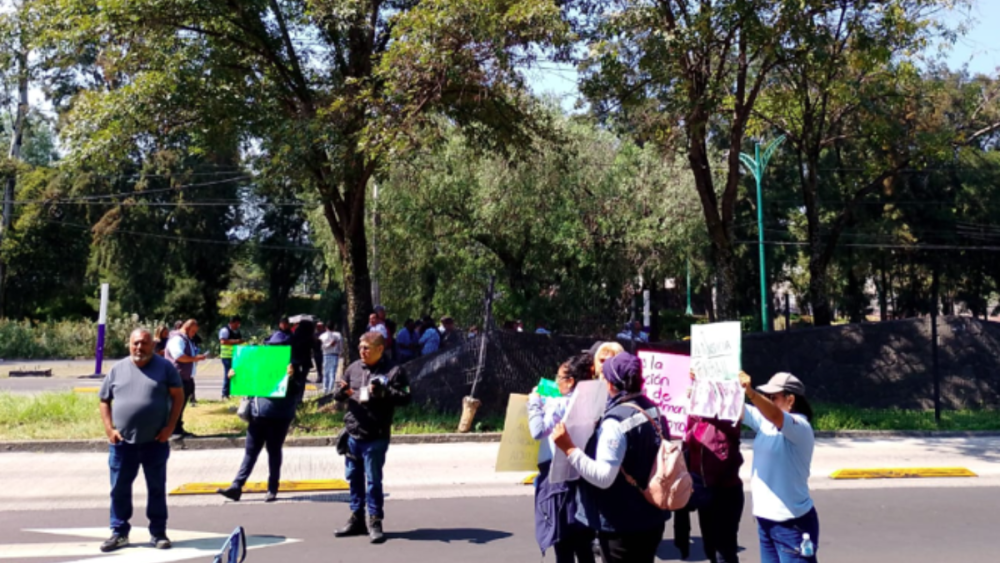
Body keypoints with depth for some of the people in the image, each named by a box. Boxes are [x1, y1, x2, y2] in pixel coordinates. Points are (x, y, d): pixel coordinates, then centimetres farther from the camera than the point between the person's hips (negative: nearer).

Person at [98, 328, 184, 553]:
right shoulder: (117, 369, 5)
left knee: (157, 488, 7)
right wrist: (109, 429, -1)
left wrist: (170, 427, -7)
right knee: (119, 489, 8)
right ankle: (119, 532, 22)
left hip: (155, 442, -2)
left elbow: (178, 396, 0)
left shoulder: (165, 367, -1)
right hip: (122, 442, 2)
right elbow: (104, 401, 11)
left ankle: (158, 533, 17)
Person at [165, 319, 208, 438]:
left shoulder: (186, 339, 21)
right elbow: (179, 356, -25)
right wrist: (195, 358, -21)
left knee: (181, 404, 14)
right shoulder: (177, 339, -13)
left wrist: (197, 357, 11)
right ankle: (175, 430, -2)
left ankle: (178, 429, 20)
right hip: (178, 378, -10)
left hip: (186, 378, 10)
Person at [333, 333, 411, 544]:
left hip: (376, 437, -6)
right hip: (352, 434, 6)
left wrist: (383, 392, -23)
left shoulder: (393, 371, -5)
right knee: (354, 477, 15)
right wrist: (342, 392, -9)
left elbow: (405, 398, -10)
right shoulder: (353, 368, 10)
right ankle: (357, 518, 28)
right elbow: (338, 394, 14)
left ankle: (375, 521, 10)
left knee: (373, 479, -1)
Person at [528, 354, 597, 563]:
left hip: (558, 477, -8)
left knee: (562, 545, 1)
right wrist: (544, 403, 15)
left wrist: (534, 402, -10)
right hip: (579, 476, 8)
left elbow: (538, 430, -23)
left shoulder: (560, 404, -16)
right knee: (582, 545, 16)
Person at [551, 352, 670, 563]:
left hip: (621, 524, -8)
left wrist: (569, 449, -27)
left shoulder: (616, 421, -23)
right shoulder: (654, 410, 4)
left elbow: (603, 477, -27)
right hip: (652, 517, 8)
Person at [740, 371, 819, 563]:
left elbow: (775, 415, -37)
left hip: (792, 523, -8)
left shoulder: (799, 427, -17)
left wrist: (750, 392, -55)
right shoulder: (764, 421, 6)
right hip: (766, 519, 8)